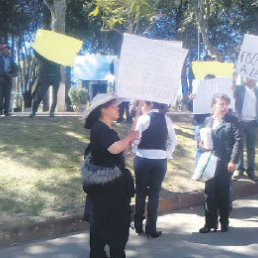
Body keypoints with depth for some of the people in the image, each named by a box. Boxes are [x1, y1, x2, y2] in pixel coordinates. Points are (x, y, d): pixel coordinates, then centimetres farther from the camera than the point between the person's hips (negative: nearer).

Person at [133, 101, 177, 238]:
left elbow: (135, 140, -10)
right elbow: (173, 141, 6)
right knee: (154, 193, 8)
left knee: (140, 192, 12)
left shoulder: (143, 118, -7)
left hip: (143, 159, -2)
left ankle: (138, 226, 20)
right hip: (160, 160, 2)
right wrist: (167, 154, 12)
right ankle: (151, 229, 10)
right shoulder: (166, 119, 5)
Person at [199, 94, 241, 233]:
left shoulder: (232, 120, -2)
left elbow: (238, 141, -7)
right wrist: (201, 143, -3)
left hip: (224, 162, -3)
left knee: (223, 193, 6)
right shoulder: (208, 120, 10)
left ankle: (224, 222, 23)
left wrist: (233, 160, -12)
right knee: (209, 192, 5)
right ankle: (210, 223, 17)